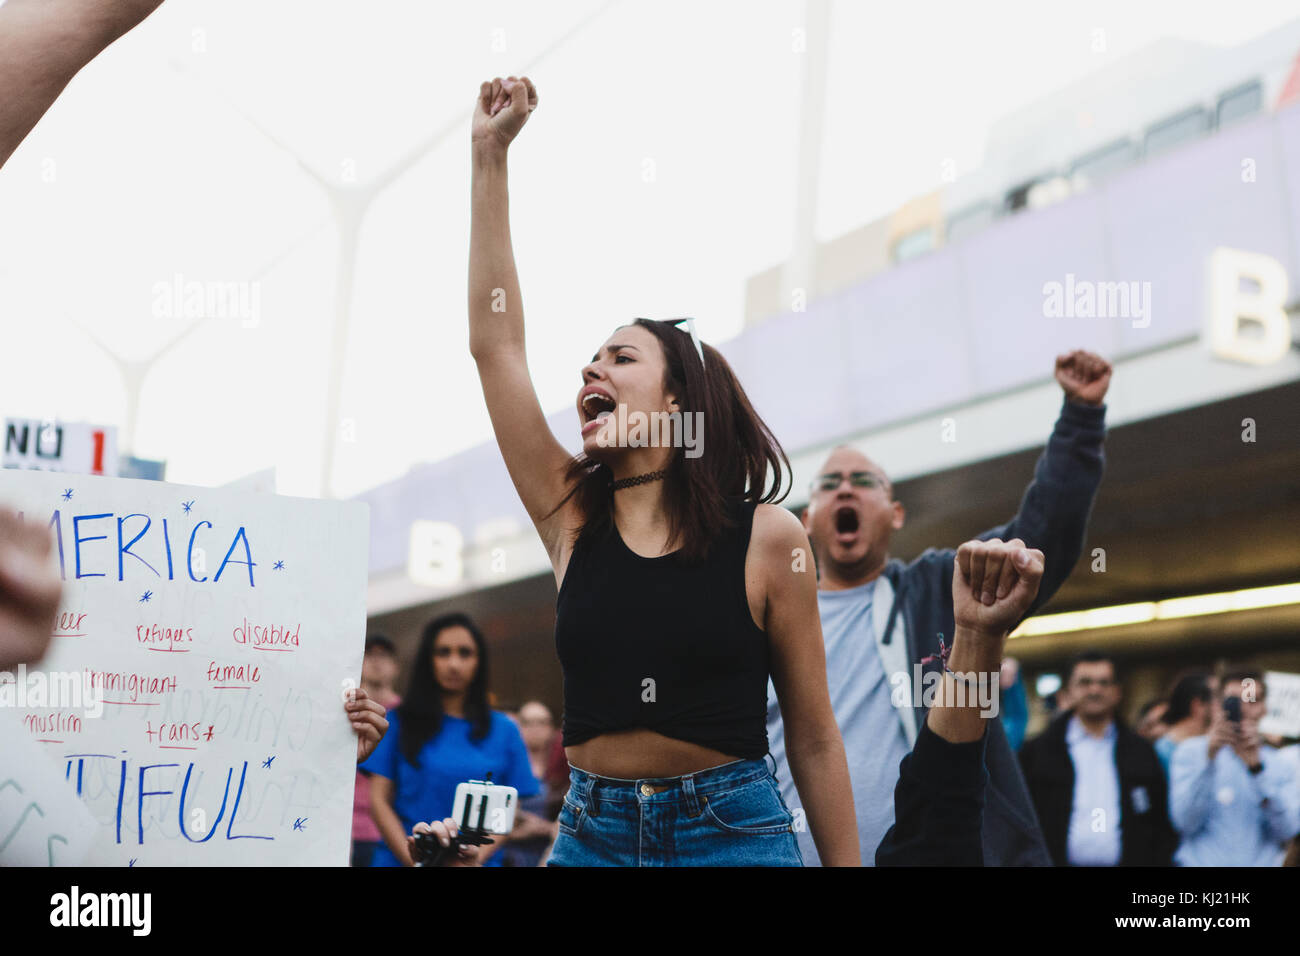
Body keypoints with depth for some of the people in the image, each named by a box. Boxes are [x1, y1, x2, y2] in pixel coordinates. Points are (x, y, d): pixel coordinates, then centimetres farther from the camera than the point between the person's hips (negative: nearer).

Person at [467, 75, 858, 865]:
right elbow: (496, 343, 2)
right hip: (592, 829, 3)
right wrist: (490, 156, 3)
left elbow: (814, 739, -2)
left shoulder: (767, 538, -5)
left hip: (734, 827, -3)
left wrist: (846, 859, -1)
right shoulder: (571, 516, 4)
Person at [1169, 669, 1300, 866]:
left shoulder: (1281, 764, 9)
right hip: (1200, 861, -1)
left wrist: (1257, 767, -14)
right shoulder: (1190, 751, 4)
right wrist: (1209, 758, -15)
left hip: (1261, 861, 1)